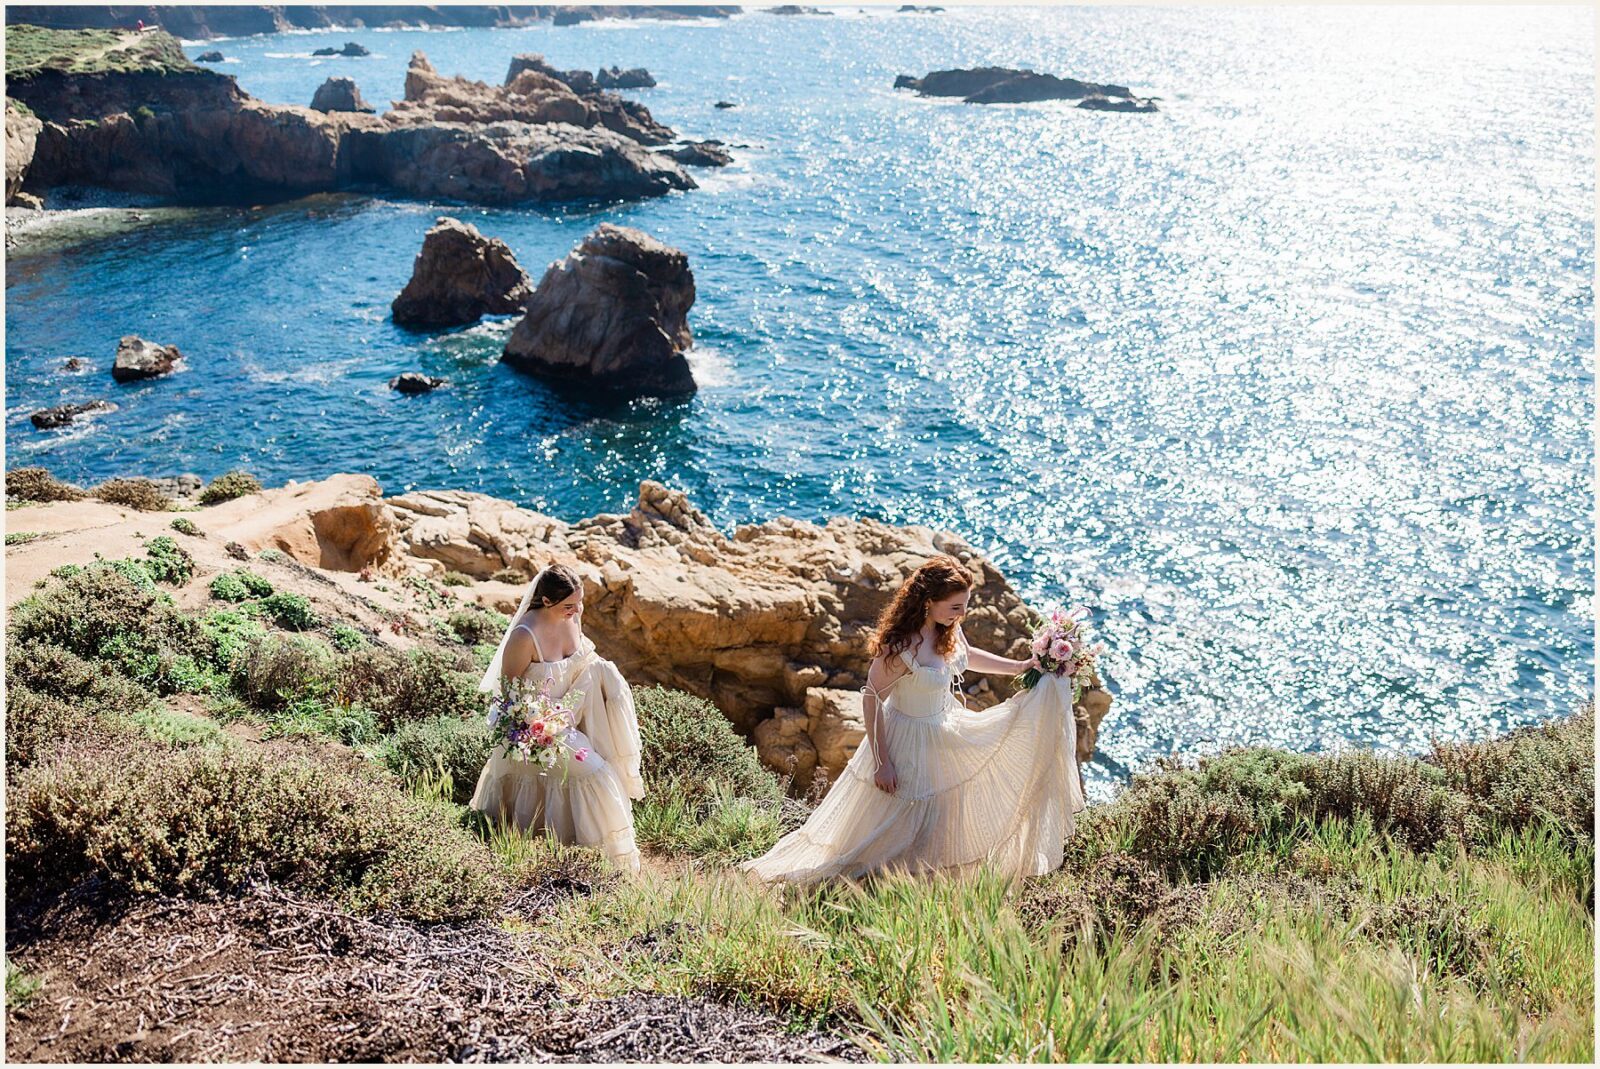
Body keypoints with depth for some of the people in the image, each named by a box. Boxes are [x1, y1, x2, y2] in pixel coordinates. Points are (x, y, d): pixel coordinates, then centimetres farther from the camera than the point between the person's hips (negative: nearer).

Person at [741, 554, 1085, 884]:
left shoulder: (947, 629, -10)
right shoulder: (900, 649, -34)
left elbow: (966, 656, 13)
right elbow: (871, 699, -24)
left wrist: (1020, 666, 8)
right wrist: (883, 762, -19)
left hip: (947, 729, 8)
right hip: (911, 743, -8)